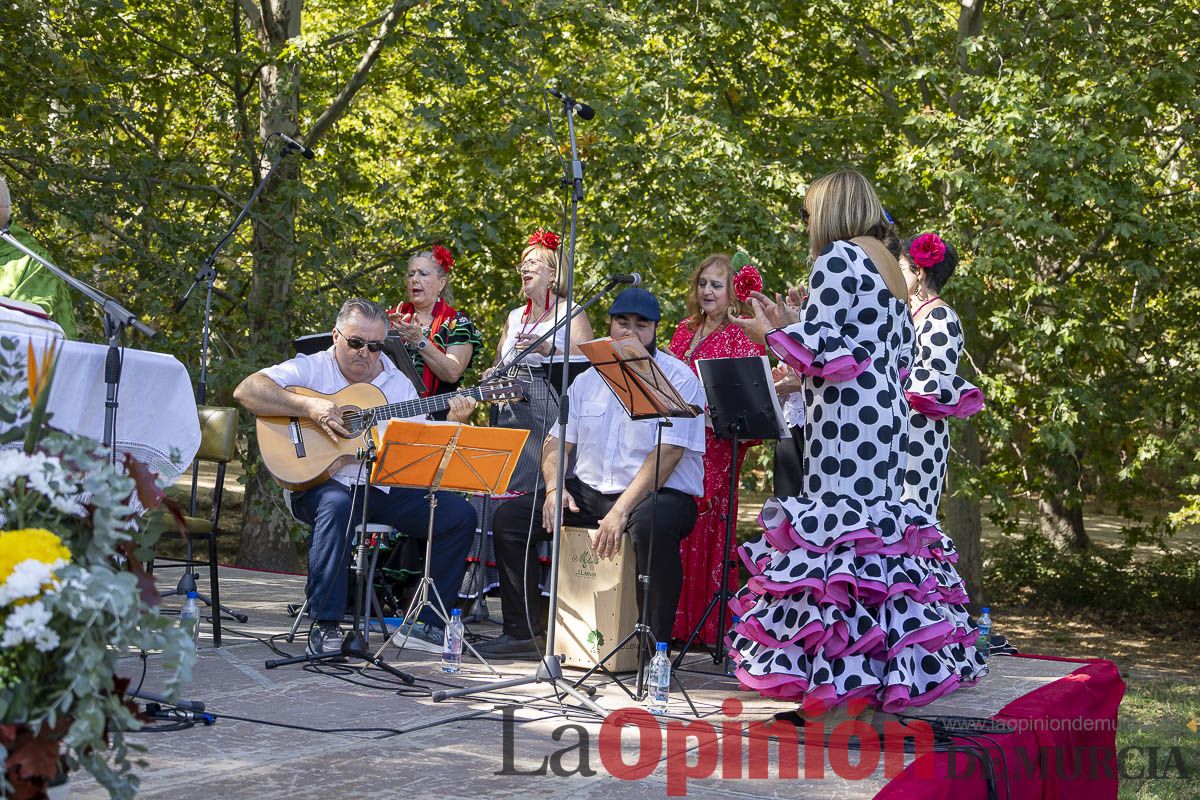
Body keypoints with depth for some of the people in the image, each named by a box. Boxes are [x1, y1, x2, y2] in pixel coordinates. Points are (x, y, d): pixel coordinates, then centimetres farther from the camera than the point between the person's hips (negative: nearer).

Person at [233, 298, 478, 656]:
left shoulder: (399, 384, 13)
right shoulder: (311, 369, 1)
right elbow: (246, 391, -15)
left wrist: (452, 424, -10)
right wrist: (310, 406, -22)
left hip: (385, 488, 5)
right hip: (320, 482, -5)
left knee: (460, 515, -9)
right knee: (337, 505, -40)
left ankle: (426, 624, -3)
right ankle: (324, 625, -29)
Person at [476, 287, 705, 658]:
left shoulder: (678, 379, -7)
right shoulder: (590, 379, 13)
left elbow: (667, 454, -18)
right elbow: (558, 441, 14)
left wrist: (621, 510, -27)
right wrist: (554, 487, -9)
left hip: (658, 493, -6)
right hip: (589, 491, 6)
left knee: (651, 526, -40)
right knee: (509, 518, -6)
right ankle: (523, 633, 2)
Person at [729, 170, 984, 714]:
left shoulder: (837, 257, -7)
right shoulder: (889, 267, 19)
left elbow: (819, 349, -15)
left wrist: (770, 331, 3)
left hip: (846, 419, -9)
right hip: (886, 414, 9)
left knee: (837, 529, -8)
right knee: (878, 519, 10)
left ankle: (843, 665, -10)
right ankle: (899, 653, 11)